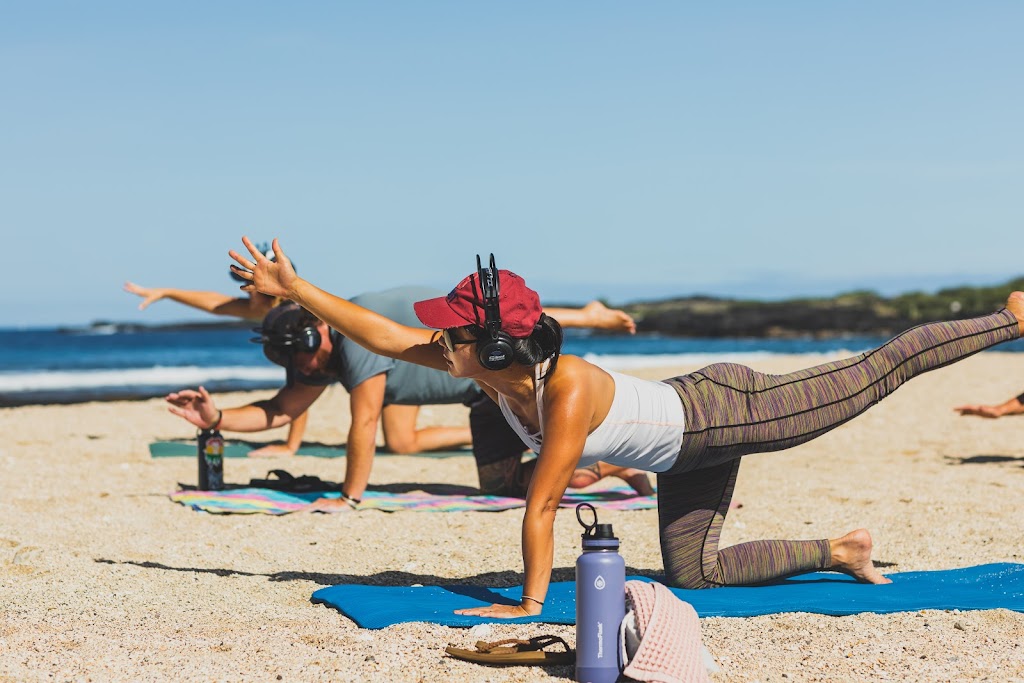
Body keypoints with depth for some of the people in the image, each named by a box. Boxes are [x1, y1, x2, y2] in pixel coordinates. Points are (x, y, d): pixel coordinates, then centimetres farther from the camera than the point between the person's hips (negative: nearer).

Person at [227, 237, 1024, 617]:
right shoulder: (488, 368, -16)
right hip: (686, 454, 8)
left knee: (877, 371, 6)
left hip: (726, 411, -8)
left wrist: (530, 602, -27)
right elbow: (383, 333, -11)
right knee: (692, 572, 12)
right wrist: (294, 288, -12)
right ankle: (839, 552, 27)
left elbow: (542, 505, -33)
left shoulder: (569, 389, -38)